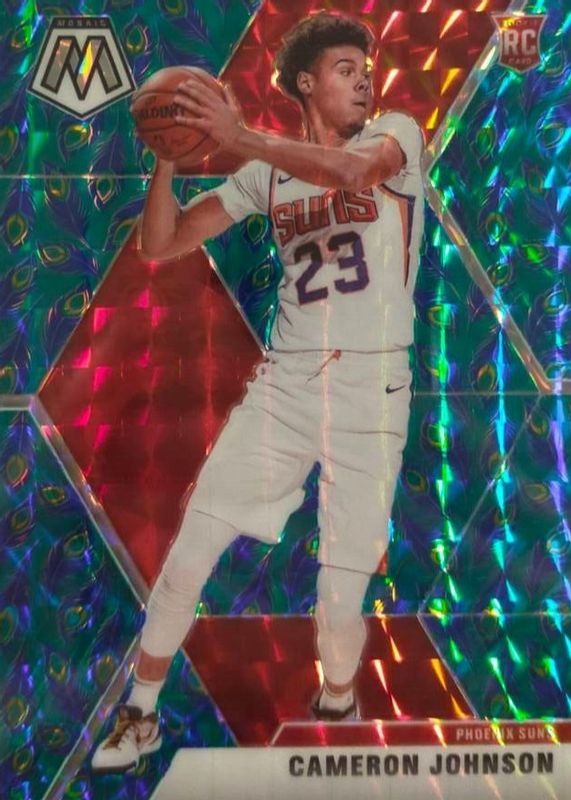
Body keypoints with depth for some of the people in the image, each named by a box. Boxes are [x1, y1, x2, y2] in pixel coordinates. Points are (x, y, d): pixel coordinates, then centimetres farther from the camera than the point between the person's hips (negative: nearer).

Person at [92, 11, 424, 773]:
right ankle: (140, 715, 23)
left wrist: (240, 138, -24)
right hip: (284, 382, 3)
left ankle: (335, 707, 32)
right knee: (190, 552, 0)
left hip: (371, 392, -2)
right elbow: (161, 244, 8)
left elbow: (354, 170, -22)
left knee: (342, 596, -2)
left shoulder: (399, 132, 4)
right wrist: (168, 157, -7)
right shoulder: (268, 173, 10)